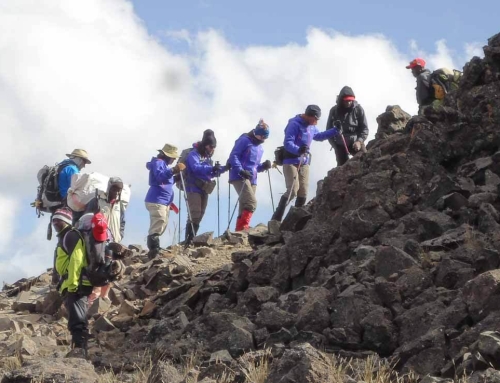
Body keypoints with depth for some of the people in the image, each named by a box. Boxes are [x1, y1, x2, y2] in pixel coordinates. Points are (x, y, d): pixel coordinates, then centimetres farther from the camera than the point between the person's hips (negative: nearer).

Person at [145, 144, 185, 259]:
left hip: (163, 202, 11)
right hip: (156, 201, -11)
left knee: (161, 227, 17)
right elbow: (160, 176, -30)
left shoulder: (163, 163, 22)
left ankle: (154, 251, 23)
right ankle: (154, 252, -23)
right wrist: (173, 171, -43)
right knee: (157, 228, -18)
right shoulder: (158, 162, -9)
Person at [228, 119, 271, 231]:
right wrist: (241, 170, -24)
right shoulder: (244, 141, -4)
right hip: (240, 177, -9)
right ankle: (243, 227, -27)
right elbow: (233, 156, -11)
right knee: (251, 202, -22)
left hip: (252, 180, 9)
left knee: (245, 206, 7)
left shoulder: (260, 148, 21)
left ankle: (240, 230, 11)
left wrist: (263, 166, 5)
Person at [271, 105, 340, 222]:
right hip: (291, 161, -8)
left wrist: (335, 131, 21)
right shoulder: (294, 124, -16)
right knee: (293, 190, -19)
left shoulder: (311, 127, 10)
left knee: (303, 193, 5)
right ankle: (276, 218, -14)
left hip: (304, 163, 8)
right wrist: (298, 150, -43)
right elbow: (287, 143, -25)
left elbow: (318, 136, 30)